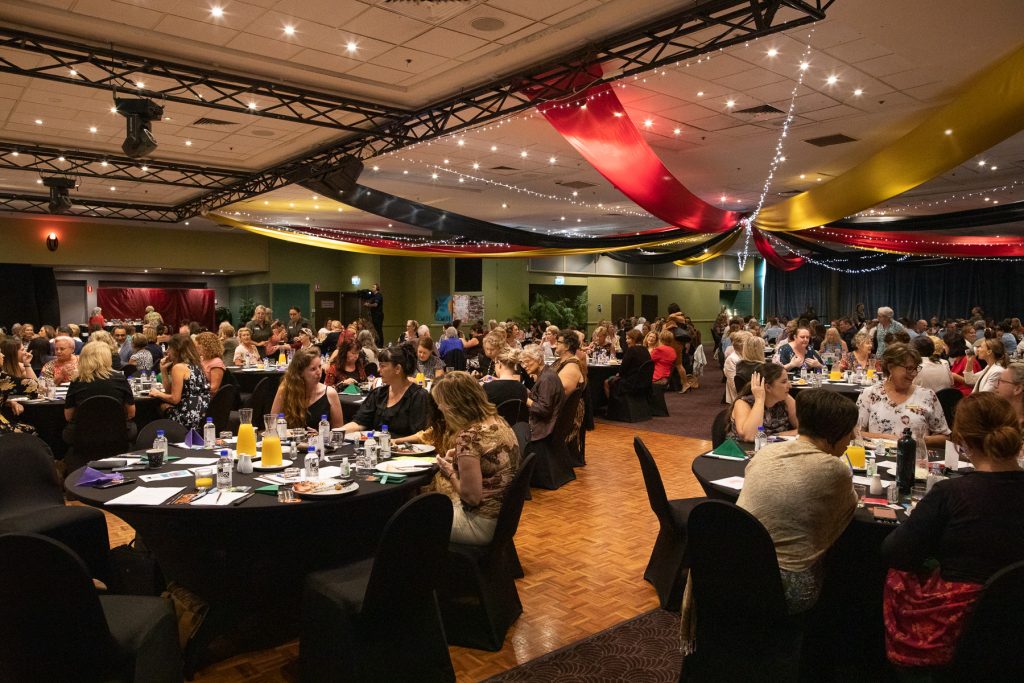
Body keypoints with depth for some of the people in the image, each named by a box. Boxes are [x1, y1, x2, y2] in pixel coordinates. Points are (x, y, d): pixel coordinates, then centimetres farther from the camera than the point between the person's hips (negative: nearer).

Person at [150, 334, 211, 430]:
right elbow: (170, 390, 16)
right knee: (164, 405, 22)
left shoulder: (179, 367, -12)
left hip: (190, 419, -8)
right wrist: (163, 370, 10)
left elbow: (175, 399, -15)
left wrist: (158, 394, 2)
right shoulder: (195, 365, 14)